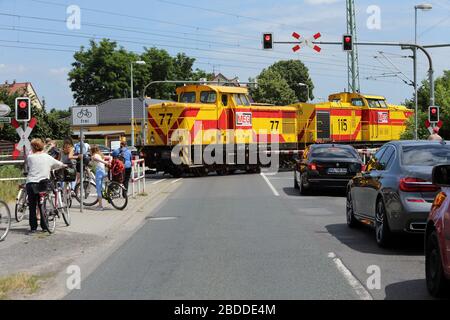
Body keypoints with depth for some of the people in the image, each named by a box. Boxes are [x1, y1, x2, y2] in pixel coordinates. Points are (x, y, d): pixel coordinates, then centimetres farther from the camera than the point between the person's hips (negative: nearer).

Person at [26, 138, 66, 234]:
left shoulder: (30, 157, -2)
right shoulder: (48, 157, 4)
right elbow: (60, 164, 15)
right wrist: (64, 165, 40)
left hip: (31, 184, -2)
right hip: (43, 184, 2)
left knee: (32, 206, 5)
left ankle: (33, 227, 5)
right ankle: (44, 226, 16)